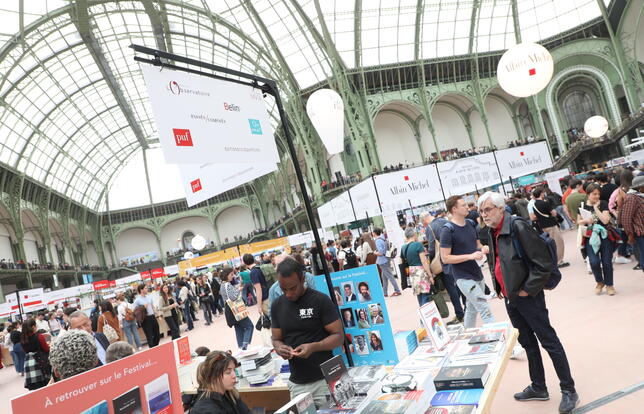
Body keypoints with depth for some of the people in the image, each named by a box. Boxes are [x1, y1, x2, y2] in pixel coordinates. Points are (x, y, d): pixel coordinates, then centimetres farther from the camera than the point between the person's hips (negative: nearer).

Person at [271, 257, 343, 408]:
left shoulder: (321, 300, -11)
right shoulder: (277, 306, 4)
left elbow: (338, 336, -10)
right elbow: (276, 339, 10)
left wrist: (314, 347, -26)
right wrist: (280, 348, -13)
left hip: (324, 379, -3)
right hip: (297, 384, 4)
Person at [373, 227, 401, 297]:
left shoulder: (378, 241, -19)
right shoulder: (383, 239, 7)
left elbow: (380, 252, -24)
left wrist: (375, 253, -7)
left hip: (383, 262, -9)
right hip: (386, 259, 9)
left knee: (390, 276, -2)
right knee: (384, 276, 15)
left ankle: (397, 291, 3)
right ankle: (385, 292, 20)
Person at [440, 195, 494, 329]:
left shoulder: (471, 224, 7)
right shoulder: (448, 230, -15)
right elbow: (445, 258, -17)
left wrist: (483, 249, -4)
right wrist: (470, 256, -23)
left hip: (477, 273, 7)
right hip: (464, 277, -7)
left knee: (471, 309, 19)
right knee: (485, 310, -11)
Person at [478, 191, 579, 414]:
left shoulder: (518, 227, -19)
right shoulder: (490, 233, 5)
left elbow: (543, 263, -20)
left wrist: (527, 290, -16)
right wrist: (498, 288, 12)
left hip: (528, 296, -8)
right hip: (509, 298, 8)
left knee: (549, 342, 5)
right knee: (528, 343, 19)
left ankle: (569, 390, 20)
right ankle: (538, 387, 33)